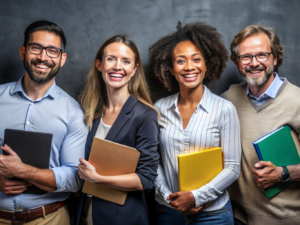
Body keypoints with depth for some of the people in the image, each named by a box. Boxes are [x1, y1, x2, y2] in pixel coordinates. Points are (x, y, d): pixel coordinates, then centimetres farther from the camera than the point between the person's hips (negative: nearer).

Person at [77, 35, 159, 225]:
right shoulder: (90, 110, 0)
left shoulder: (144, 115, -16)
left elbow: (147, 178, -17)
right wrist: (82, 174, -6)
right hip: (87, 209, 5)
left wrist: (97, 178, -23)